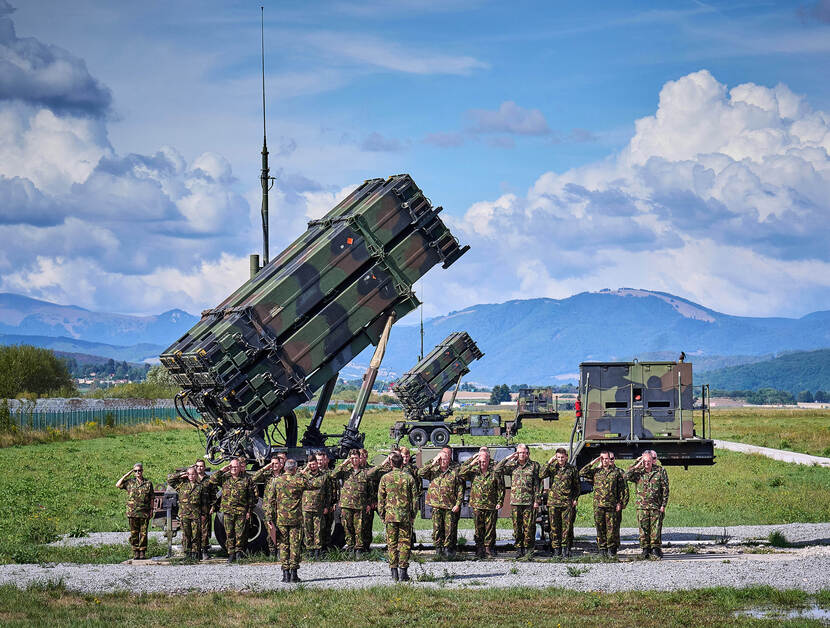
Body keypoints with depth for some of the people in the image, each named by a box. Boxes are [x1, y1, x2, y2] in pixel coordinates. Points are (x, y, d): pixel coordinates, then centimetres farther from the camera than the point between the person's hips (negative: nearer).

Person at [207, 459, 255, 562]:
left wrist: (249, 511, 1)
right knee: (229, 533, 2)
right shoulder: (225, 477, 9)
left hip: (241, 511, -1)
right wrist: (221, 471, -5)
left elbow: (251, 496, 6)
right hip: (228, 510, 1)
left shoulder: (246, 479, 5)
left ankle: (239, 551, 14)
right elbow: (211, 481, -1)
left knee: (240, 533, -1)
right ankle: (231, 553, 9)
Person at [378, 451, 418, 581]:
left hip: (390, 515, 0)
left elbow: (381, 499, 2)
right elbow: (414, 498, 3)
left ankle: (394, 572, 4)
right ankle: (403, 572, -2)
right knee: (405, 543, 4)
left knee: (392, 543, 6)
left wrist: (382, 514, 11)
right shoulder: (409, 477, 0)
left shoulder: (385, 478, 0)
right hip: (405, 515, 0)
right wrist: (413, 514, 11)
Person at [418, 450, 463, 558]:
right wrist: (432, 464, -8)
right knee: (437, 528, 1)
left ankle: (446, 548, 8)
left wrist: (458, 504, -3)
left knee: (449, 528, 0)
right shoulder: (433, 471, 9)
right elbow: (420, 473, -6)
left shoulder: (454, 472, 6)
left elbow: (460, 489, 5)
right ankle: (438, 548, 8)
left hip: (450, 506, -1)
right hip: (436, 505, 1)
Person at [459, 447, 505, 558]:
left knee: (490, 528, 3)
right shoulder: (474, 471, 7)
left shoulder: (495, 472, 0)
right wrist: (471, 463, -9)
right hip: (477, 505, 2)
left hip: (491, 506, -2)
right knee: (478, 529, 4)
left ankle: (489, 548, 12)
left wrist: (499, 502, -3)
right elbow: (461, 474, -3)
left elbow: (501, 488, 3)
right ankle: (480, 550, 10)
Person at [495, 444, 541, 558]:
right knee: (517, 527, 4)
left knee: (529, 526, -3)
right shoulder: (512, 465, 11)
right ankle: (519, 548, 12)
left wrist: (537, 500, -4)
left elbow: (538, 484, 3)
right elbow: (498, 469, 1)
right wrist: (508, 458, -3)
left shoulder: (534, 465, 5)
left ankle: (529, 550, 4)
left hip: (529, 501, -2)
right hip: (515, 501, 2)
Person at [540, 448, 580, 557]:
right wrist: (549, 462, -12)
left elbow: (577, 486, 13)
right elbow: (542, 475, -10)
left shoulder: (572, 469, 6)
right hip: (553, 501, 1)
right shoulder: (552, 467, 6)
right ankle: (556, 549, 8)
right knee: (554, 527, 2)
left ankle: (565, 548, 5)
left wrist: (575, 499, 4)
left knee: (567, 527, -2)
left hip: (567, 502, -1)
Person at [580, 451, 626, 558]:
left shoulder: (615, 472, 8)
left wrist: (619, 502, 2)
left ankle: (611, 549, 6)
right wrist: (593, 463, -3)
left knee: (611, 527, -2)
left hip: (611, 504, -1)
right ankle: (602, 549, 8)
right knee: (600, 528, 2)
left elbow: (621, 488, 9)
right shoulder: (595, 471, 9)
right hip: (598, 504, 1)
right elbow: (582, 473, -4)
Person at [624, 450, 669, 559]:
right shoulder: (638, 472, 7)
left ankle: (656, 549, 0)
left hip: (656, 506, -2)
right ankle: (645, 549, 9)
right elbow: (626, 476, -6)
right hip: (642, 506, 2)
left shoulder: (660, 471, 2)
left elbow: (665, 490, 2)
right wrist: (636, 466, -8)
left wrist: (663, 505, -4)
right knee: (643, 529, 2)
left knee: (656, 529, -4)